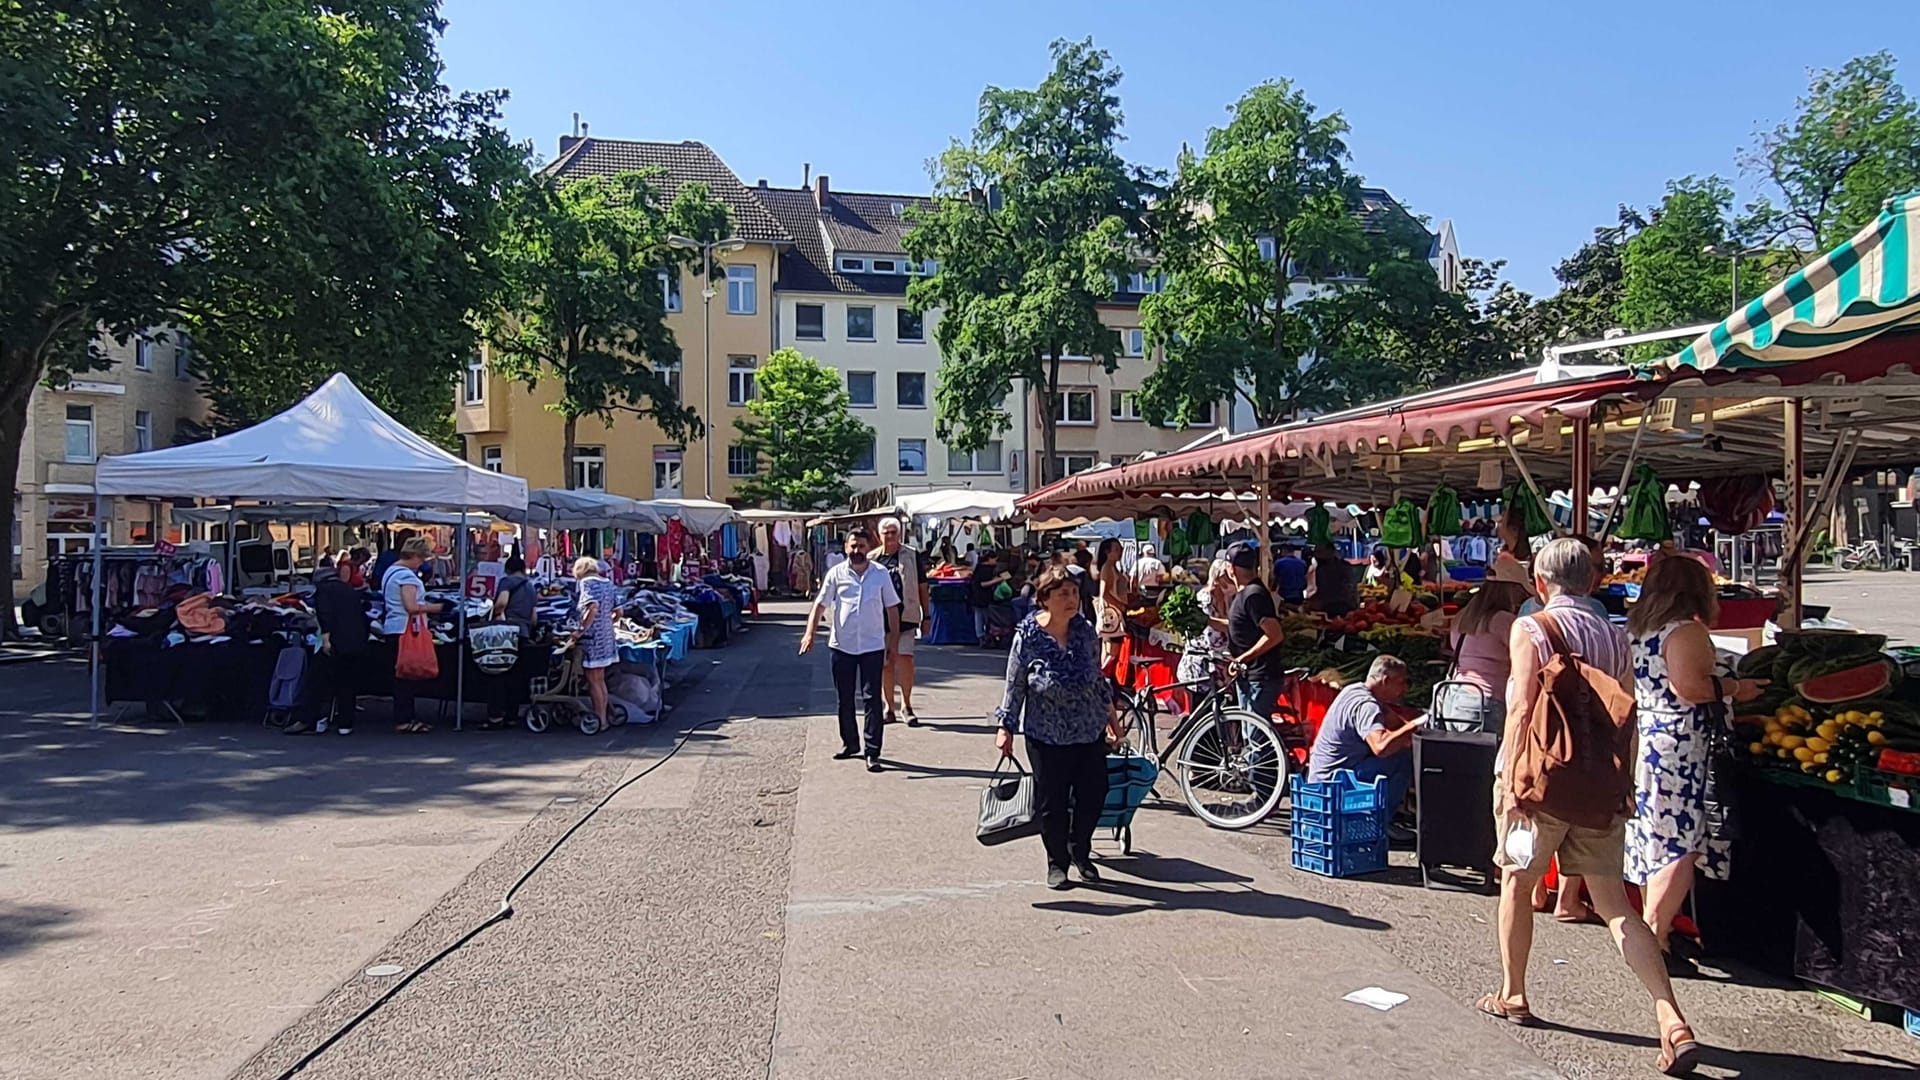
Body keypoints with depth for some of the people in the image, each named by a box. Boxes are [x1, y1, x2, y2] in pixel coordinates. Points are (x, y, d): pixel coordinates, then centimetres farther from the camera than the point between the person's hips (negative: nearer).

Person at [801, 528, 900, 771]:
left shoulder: (881, 574, 1)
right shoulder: (836, 574, 0)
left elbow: (892, 608, 7)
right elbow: (820, 605, 0)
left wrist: (893, 639, 5)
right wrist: (810, 633, -12)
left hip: (872, 646, -1)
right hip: (841, 645, 1)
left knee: (872, 700, -4)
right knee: (844, 699, 12)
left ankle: (872, 752, 0)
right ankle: (849, 743, 29)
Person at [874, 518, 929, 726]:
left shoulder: (912, 555, 4)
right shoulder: (873, 559, 7)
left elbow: (922, 587, 6)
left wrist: (926, 616, 4)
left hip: (905, 617, -2)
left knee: (905, 660, -10)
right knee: (886, 663, 6)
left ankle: (906, 705, 6)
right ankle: (889, 707, 16)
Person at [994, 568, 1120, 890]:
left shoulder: (1085, 631, -1)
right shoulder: (1028, 637, -12)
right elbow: (1015, 687, -6)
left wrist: (1109, 712, 17)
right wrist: (1006, 727, -6)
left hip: (1090, 731, 4)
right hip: (1047, 735, -4)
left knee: (1093, 794, 8)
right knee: (1052, 802, 5)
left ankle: (1080, 853, 33)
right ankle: (1057, 863, 24)